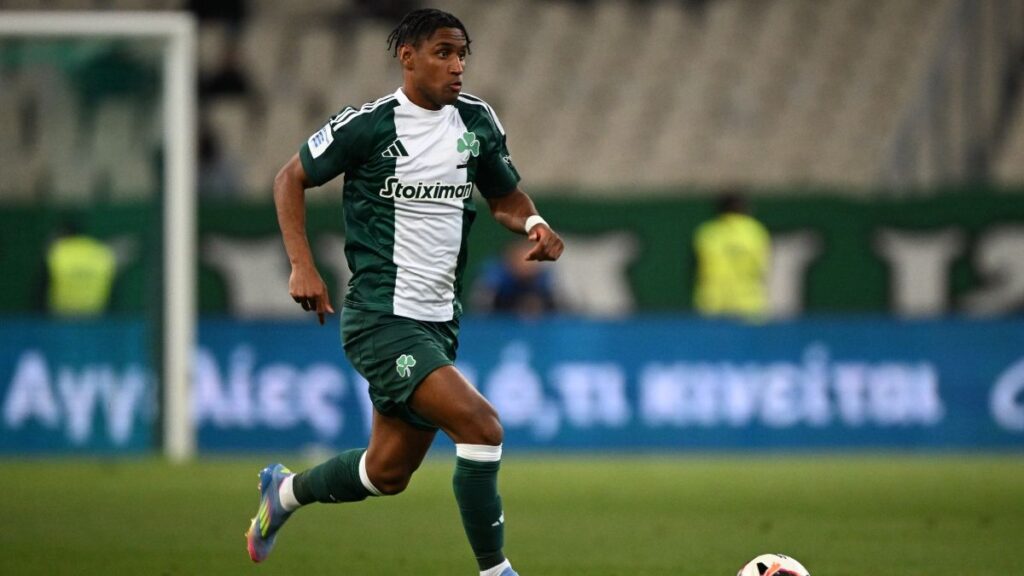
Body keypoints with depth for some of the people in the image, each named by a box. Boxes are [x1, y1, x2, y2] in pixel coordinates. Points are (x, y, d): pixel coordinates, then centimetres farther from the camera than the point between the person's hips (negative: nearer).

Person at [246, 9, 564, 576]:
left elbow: (505, 196, 20)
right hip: (382, 318, -7)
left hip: (438, 320, 7)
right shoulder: (368, 125, -10)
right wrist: (302, 266, -8)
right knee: (481, 425, -23)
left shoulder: (477, 121, 6)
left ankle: (284, 491, 42)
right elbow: (291, 178, 2)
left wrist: (534, 223, -3)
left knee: (387, 473, 14)